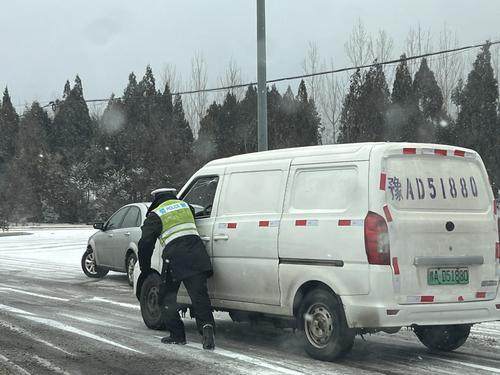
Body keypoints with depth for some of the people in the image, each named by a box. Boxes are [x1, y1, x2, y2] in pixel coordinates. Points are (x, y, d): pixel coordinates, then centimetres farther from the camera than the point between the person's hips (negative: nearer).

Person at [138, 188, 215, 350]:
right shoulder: (185, 206, 23)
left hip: (175, 259, -4)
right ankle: (207, 327, -24)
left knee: (167, 297, 12)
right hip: (197, 255, 4)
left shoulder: (154, 216, 9)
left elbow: (145, 243, 4)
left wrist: (145, 268, 14)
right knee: (199, 295, -3)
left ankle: (177, 335, 9)